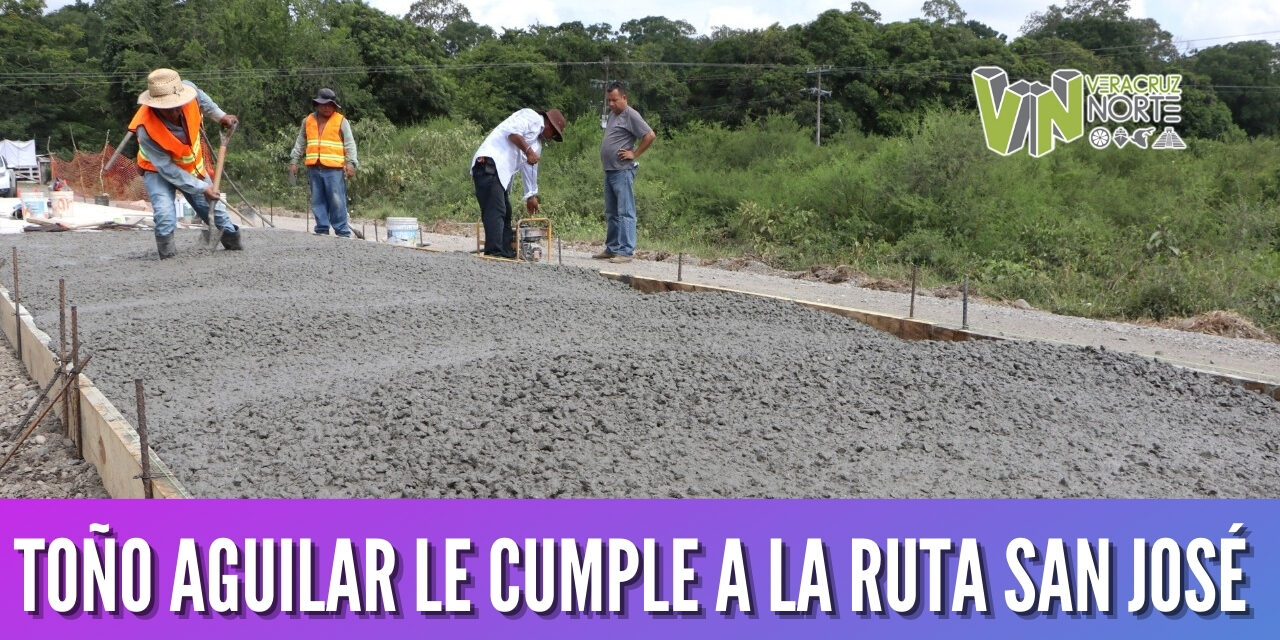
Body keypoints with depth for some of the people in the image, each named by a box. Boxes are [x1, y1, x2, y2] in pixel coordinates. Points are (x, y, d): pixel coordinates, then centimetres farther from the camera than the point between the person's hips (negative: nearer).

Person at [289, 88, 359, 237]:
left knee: (337, 201, -8)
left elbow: (350, 144, 1)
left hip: (334, 169, -4)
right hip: (314, 168, 4)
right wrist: (293, 161, 16)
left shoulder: (341, 121, 5)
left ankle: (342, 232, -6)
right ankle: (322, 229, 11)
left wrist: (351, 163, -11)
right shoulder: (308, 121, 16)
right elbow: (300, 143, 23)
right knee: (318, 201, 6)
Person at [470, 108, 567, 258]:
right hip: (489, 163, -10)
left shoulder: (537, 143, 31)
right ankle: (494, 252, -21)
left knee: (505, 213, 12)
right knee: (495, 211, -16)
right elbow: (512, 132, -13)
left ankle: (507, 251, 15)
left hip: (501, 174, 10)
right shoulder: (533, 117, 4)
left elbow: (530, 168, 39)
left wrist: (531, 195, 42)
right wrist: (528, 151, -9)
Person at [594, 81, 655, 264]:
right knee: (611, 213, 13)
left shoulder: (631, 115, -9)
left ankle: (625, 251, -9)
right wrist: (604, 155, 16)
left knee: (625, 212, -9)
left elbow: (650, 136, -16)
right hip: (609, 171, 10)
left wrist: (634, 154, -12)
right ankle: (611, 249, 20)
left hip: (623, 171, -10)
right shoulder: (612, 114, 18)